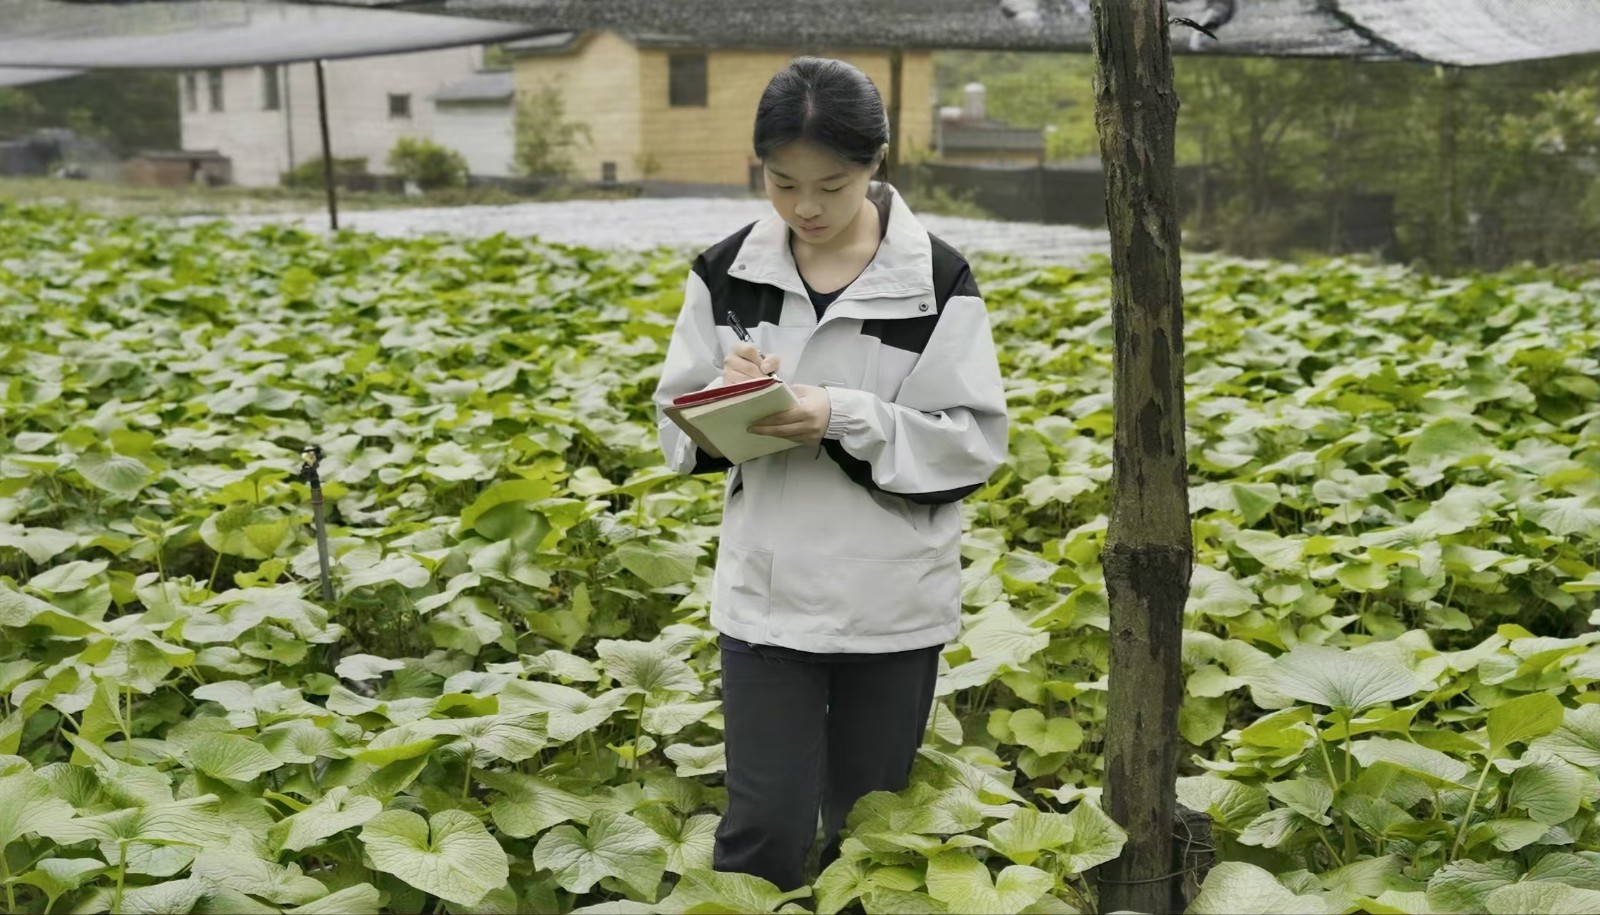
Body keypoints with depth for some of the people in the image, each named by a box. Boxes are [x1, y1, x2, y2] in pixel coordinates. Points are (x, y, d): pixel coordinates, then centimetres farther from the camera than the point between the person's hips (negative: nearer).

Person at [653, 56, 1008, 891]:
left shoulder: (935, 280, -8)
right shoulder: (727, 274, -1)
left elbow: (976, 442, -9)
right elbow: (679, 429, 5)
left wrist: (846, 417, -22)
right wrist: (727, 397, -18)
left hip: (894, 600, -1)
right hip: (766, 594, 1)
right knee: (766, 828, 1)